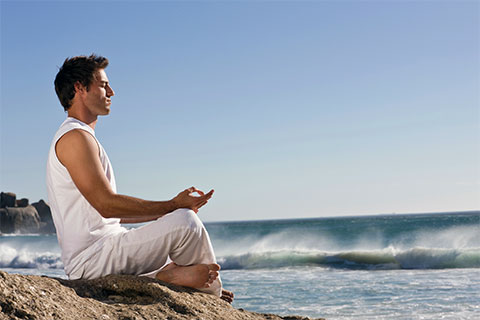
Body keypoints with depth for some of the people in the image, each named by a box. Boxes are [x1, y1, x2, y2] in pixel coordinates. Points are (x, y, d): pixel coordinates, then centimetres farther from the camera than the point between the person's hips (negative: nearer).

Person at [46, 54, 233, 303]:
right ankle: (213, 294, -2)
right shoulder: (75, 137, -11)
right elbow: (107, 205, -20)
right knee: (185, 222, -20)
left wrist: (172, 208, 13)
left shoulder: (82, 137, 21)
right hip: (91, 257, -11)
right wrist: (172, 206, -15)